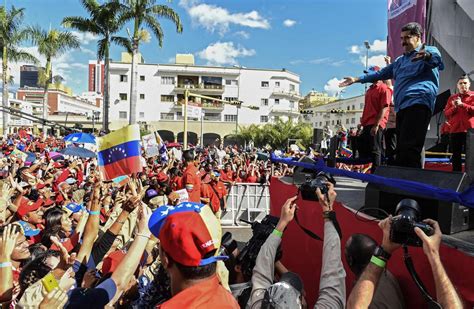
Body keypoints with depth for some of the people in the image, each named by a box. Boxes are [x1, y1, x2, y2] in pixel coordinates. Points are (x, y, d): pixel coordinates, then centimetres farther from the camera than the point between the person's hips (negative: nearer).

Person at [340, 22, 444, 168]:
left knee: (409, 150, -20)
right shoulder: (400, 60, 31)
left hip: (418, 103, -8)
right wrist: (357, 79, 32)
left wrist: (427, 56, -42)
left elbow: (436, 59, -17)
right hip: (402, 107, 8)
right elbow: (381, 74, 38)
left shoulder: (429, 50, 7)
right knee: (401, 150, 4)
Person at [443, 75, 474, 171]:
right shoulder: (452, 98, 15)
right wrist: (454, 107, -9)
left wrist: (462, 104, -14)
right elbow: (446, 113, 8)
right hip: (455, 130, 3)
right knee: (456, 155, 5)